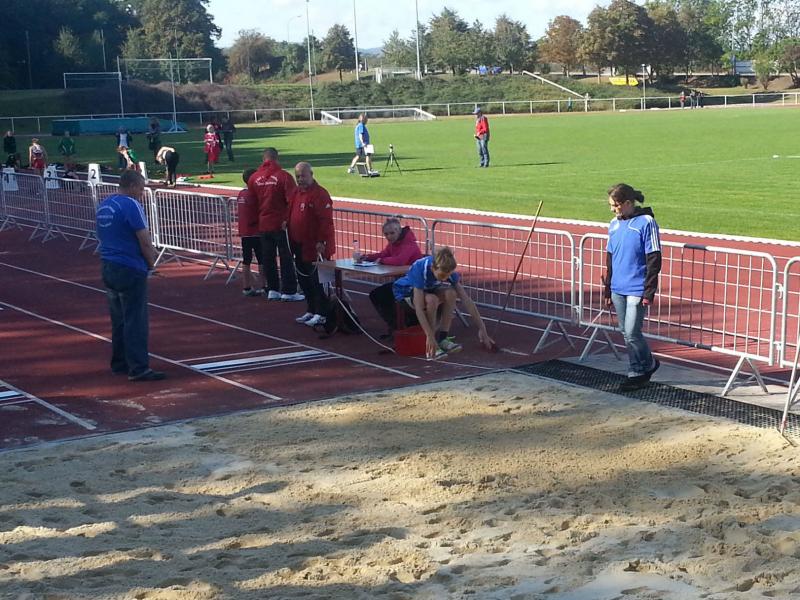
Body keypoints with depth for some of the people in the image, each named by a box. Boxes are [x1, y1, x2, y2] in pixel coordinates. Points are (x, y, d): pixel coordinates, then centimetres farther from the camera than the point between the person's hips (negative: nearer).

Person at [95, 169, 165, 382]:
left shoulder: (104, 205, 12)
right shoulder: (131, 205, -14)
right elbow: (145, 241, -16)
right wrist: (151, 263, 2)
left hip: (108, 267, 9)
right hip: (130, 270, -8)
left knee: (118, 320, 16)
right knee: (135, 322, -6)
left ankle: (119, 364, 22)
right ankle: (138, 369, -6)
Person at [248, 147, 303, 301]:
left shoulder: (254, 178, 0)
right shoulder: (283, 176, -13)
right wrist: (288, 219, -3)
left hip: (263, 225, 4)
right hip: (281, 224, -4)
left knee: (268, 258, 13)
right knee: (286, 258, 2)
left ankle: (272, 290, 18)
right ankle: (288, 292, 2)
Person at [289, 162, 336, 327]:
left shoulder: (319, 194, -15)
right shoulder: (296, 193, 13)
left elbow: (326, 220, -20)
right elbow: (291, 216, 22)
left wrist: (321, 241, -24)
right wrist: (292, 242, 18)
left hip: (315, 247, -9)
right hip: (300, 246, 9)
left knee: (317, 281, -5)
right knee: (304, 280, 15)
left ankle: (322, 314, 1)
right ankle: (311, 311, 26)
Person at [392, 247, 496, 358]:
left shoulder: (446, 271, -23)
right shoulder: (420, 270, -38)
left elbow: (466, 300, -19)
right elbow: (419, 308, -40)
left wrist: (482, 328, -21)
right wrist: (430, 336, -44)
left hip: (427, 290, 5)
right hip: (405, 292, -5)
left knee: (450, 293, -26)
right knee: (432, 299, -36)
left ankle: (443, 338, -15)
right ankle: (430, 346, -23)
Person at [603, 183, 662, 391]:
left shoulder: (646, 222, -11)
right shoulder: (614, 224, 9)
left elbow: (654, 259, -11)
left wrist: (649, 292, -15)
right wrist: (607, 288, 16)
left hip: (637, 290, -7)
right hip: (618, 289, 7)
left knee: (631, 333, -7)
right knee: (627, 333, 12)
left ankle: (638, 372, 12)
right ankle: (648, 364, 28)